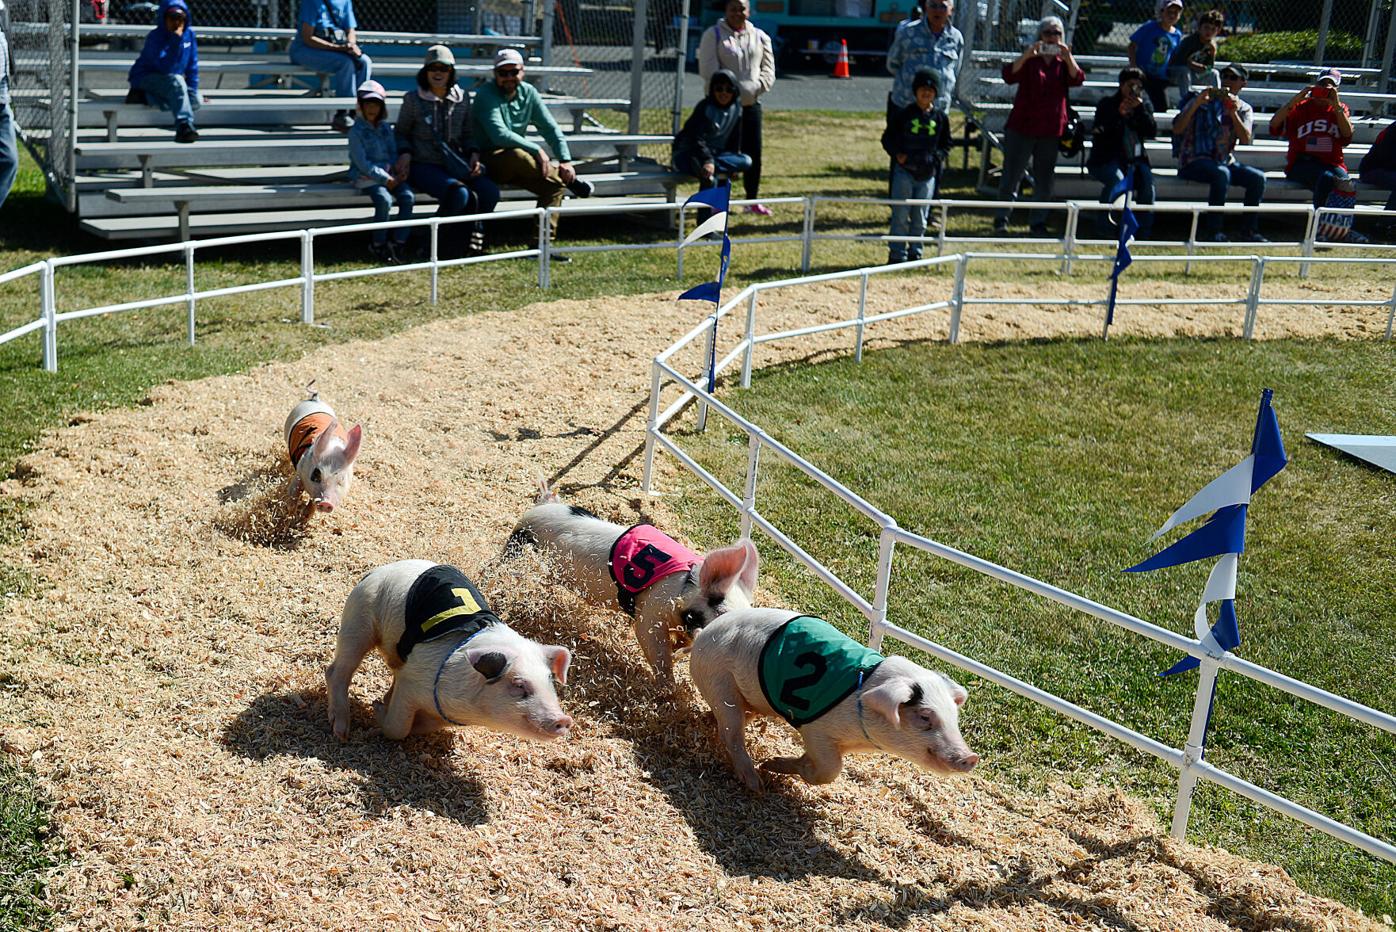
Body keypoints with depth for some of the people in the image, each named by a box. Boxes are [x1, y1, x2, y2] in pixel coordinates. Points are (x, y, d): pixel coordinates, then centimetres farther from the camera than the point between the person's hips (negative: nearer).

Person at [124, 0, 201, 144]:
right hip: (145, 77, -7)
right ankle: (184, 126, -40)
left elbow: (192, 66, 5)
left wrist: (192, 91, 0)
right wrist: (176, 40, -36)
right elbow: (165, 68, -33)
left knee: (195, 102, -13)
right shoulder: (155, 37, -21)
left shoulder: (189, 34, -2)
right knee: (176, 81, -35)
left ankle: (144, 96, -5)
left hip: (169, 83, 7)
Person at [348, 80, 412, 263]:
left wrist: (398, 173, -4)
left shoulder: (386, 128, 16)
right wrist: (385, 179, -16)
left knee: (408, 196, -22)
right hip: (366, 177, -5)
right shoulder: (356, 131, -2)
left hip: (390, 174, 5)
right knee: (384, 200, -31)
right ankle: (378, 244, -13)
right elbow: (362, 163, -10)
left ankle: (398, 243, -17)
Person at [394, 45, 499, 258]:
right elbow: (400, 133, 10)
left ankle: (463, 237, -2)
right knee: (459, 193, -33)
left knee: (490, 192, -22)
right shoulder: (413, 99, 3)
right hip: (424, 166, -4)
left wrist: (474, 155, 1)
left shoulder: (461, 100, 12)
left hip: (455, 164, 4)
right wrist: (404, 154, -9)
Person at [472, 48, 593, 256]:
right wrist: (536, 150, -28)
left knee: (555, 184, -13)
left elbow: (551, 129, 7)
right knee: (518, 156, -37)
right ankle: (571, 180, -16)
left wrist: (565, 160, -7)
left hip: (514, 167, 7)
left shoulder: (529, 93, 7)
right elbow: (500, 135, -27)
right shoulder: (486, 95, -14)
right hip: (487, 160, -7)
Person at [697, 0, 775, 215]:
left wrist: (754, 89, -11)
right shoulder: (713, 35, -3)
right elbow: (708, 70, -11)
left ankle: (752, 200, 18)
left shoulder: (760, 37, 9)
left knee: (753, 154, 6)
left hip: (751, 104, 4)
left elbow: (768, 71, 7)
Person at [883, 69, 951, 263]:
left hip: (928, 173, 3)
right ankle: (897, 254, 4)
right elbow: (887, 138, 5)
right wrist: (897, 154, -11)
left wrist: (937, 157, -3)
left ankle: (915, 253, 18)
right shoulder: (903, 114, -2)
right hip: (904, 171, -3)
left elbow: (946, 144, 15)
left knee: (920, 217, 8)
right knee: (900, 215, -3)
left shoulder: (940, 117, 6)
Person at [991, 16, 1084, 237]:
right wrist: (1026, 55, -27)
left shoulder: (1064, 62, 9)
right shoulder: (1029, 60, 3)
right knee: (1011, 175, -1)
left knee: (1045, 179, 6)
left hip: (1051, 130, 2)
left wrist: (1068, 57, -22)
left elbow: (1077, 80, -8)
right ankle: (1001, 219, 9)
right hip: (1022, 127, -2)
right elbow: (1009, 75, -14)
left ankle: (1038, 221, 15)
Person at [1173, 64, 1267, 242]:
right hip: (1195, 161, -4)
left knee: (1258, 177, -19)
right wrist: (1196, 103, -20)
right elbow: (1177, 130, -9)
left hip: (1225, 162, 4)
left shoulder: (1244, 109, 12)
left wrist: (1233, 113, -18)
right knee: (1221, 173, -35)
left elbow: (1245, 140, -7)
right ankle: (1212, 230, -30)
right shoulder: (1203, 99, 4)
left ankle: (1249, 229, -8)